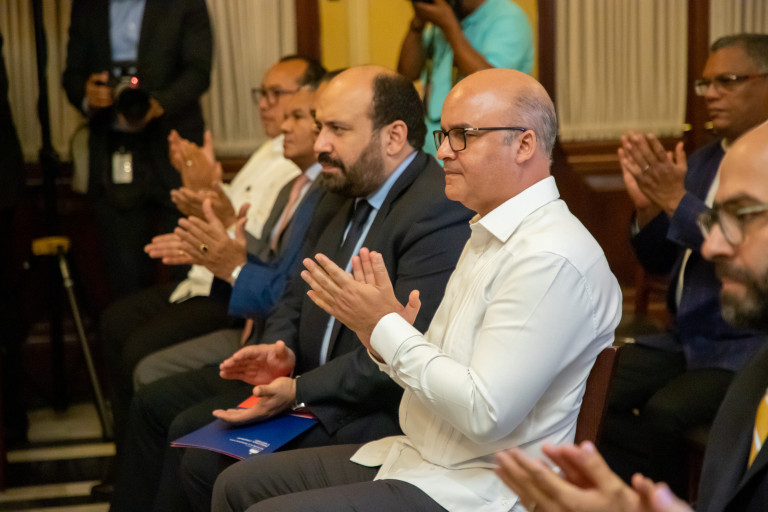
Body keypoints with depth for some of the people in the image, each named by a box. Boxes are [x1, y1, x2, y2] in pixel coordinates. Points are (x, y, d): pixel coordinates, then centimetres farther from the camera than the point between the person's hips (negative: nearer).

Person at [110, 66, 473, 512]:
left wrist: (300, 391, -24)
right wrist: (279, 351, -5)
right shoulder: (344, 195, 12)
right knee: (155, 405, 9)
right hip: (304, 375, 10)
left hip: (371, 407, -10)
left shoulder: (441, 213, -20)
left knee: (198, 449, -21)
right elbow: (298, 297, 17)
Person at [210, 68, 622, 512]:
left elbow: (484, 413, -25)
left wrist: (385, 327, -17)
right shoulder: (490, 234, 14)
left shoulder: (552, 259, -21)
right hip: (416, 456, 10)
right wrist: (386, 335, -6)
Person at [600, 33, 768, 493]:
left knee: (661, 415, -29)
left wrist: (676, 200, -22)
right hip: (686, 339, 7)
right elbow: (660, 262, 15)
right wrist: (647, 204, -4)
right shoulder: (702, 160, 14)